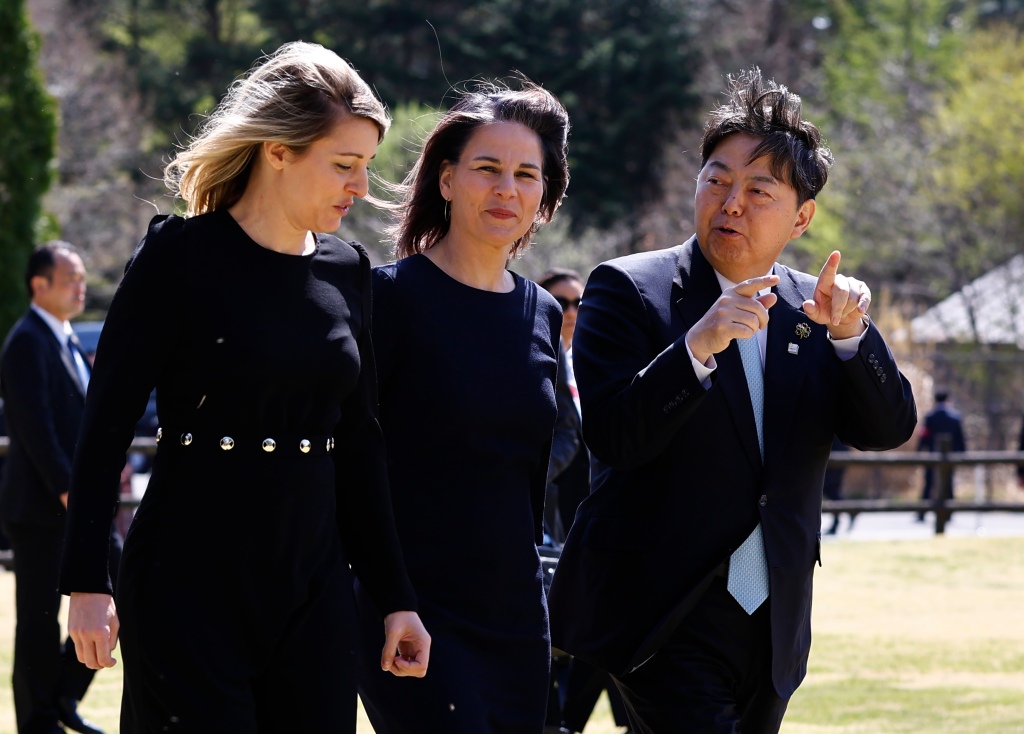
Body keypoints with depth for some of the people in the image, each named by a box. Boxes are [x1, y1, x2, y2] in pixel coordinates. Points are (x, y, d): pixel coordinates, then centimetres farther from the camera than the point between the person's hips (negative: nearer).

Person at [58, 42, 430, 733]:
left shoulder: (347, 269, 9)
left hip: (313, 587, 5)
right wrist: (87, 582, -12)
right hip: (190, 588, -5)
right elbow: (108, 424, -7)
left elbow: (359, 441, 13)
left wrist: (395, 596, 10)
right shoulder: (182, 256, -7)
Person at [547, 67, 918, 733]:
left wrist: (849, 333, -17)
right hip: (666, 622, -5)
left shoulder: (813, 309, 9)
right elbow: (613, 436, -15)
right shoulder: (630, 290, -5)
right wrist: (697, 347, -30)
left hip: (773, 627, 5)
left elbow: (890, 428, 0)